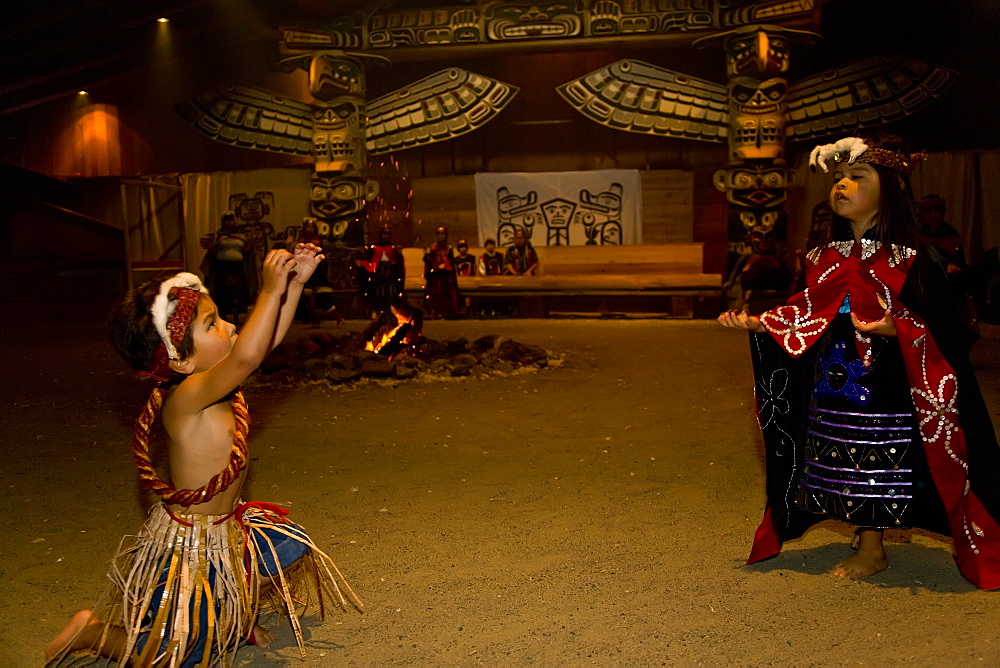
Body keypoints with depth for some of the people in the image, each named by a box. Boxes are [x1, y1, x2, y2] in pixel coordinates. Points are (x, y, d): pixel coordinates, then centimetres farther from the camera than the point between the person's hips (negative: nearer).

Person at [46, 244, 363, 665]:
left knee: (292, 551, 22)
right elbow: (247, 354, -50)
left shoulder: (212, 384, -6)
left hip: (227, 525, 9)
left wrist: (295, 283, -10)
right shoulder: (186, 397, -32)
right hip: (187, 542, -9)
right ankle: (92, 630, 25)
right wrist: (271, 290, -44)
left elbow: (267, 340, -1)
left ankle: (235, 620, 37)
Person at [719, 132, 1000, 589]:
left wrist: (897, 329, -29)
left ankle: (870, 550, 14)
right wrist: (756, 323, 3)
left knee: (875, 462, 1)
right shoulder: (828, 258, 8)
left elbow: (938, 324, -12)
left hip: (882, 382, -6)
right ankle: (867, 537, 29)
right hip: (833, 381, 6)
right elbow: (807, 313, 11)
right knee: (845, 463, 12)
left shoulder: (906, 261, -10)